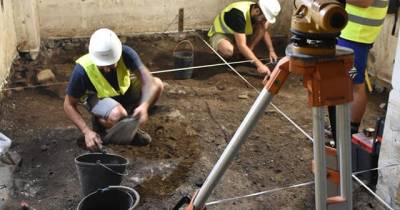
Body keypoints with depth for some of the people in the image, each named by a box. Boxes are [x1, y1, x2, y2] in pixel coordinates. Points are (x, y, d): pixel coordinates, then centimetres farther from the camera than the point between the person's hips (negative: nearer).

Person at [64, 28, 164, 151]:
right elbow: (69, 105, -23)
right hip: (98, 98, -4)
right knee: (117, 115, -38)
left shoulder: (125, 54, -30)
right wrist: (87, 131, -34)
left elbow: (148, 81, -35)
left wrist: (144, 106, -54)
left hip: (123, 91, 5)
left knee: (157, 84, -18)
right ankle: (98, 122, 0)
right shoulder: (82, 70, -33)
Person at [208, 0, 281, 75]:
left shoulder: (256, 12, -13)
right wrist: (259, 64, -42)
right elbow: (241, 46, -39)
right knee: (228, 51, -41)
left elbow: (264, 32, 4)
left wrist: (271, 51, -9)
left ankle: (246, 55, -7)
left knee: (262, 27, -15)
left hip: (239, 35, 7)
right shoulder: (238, 14, -36)